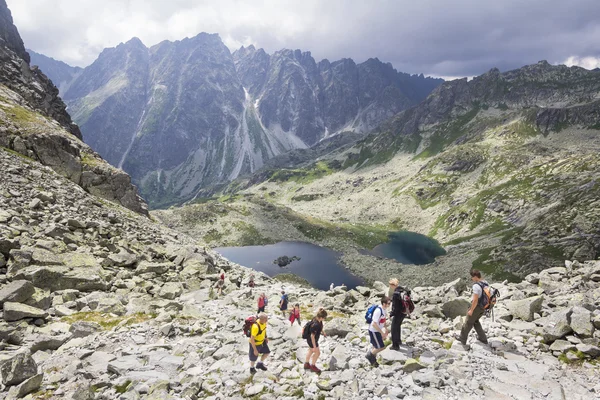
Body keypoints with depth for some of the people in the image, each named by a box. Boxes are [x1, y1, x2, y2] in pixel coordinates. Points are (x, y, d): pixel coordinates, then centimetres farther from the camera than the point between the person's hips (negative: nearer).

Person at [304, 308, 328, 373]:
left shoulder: (316, 318, -14)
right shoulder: (315, 325, -39)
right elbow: (312, 336, -29)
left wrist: (323, 332, 24)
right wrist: (314, 346, -20)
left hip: (312, 339, 8)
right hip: (312, 340, -8)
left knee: (311, 351, 27)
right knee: (317, 353, 13)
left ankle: (306, 364, 48)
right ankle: (313, 366, 37)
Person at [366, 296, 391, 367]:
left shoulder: (384, 309, -1)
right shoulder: (378, 311, -30)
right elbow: (374, 324, -29)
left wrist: (385, 329, 15)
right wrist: (382, 333, -24)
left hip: (377, 331, 9)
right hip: (373, 331, -9)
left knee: (376, 346, 20)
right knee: (381, 347, -4)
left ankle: (373, 360, 37)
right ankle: (369, 355, 16)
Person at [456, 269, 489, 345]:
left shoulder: (476, 285, -26)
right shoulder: (486, 283, 1)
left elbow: (475, 300, -26)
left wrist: (471, 310, -16)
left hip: (477, 307, -8)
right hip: (484, 307, 8)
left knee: (468, 323, 11)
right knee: (475, 321, 27)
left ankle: (463, 339, 26)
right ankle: (483, 338, 30)